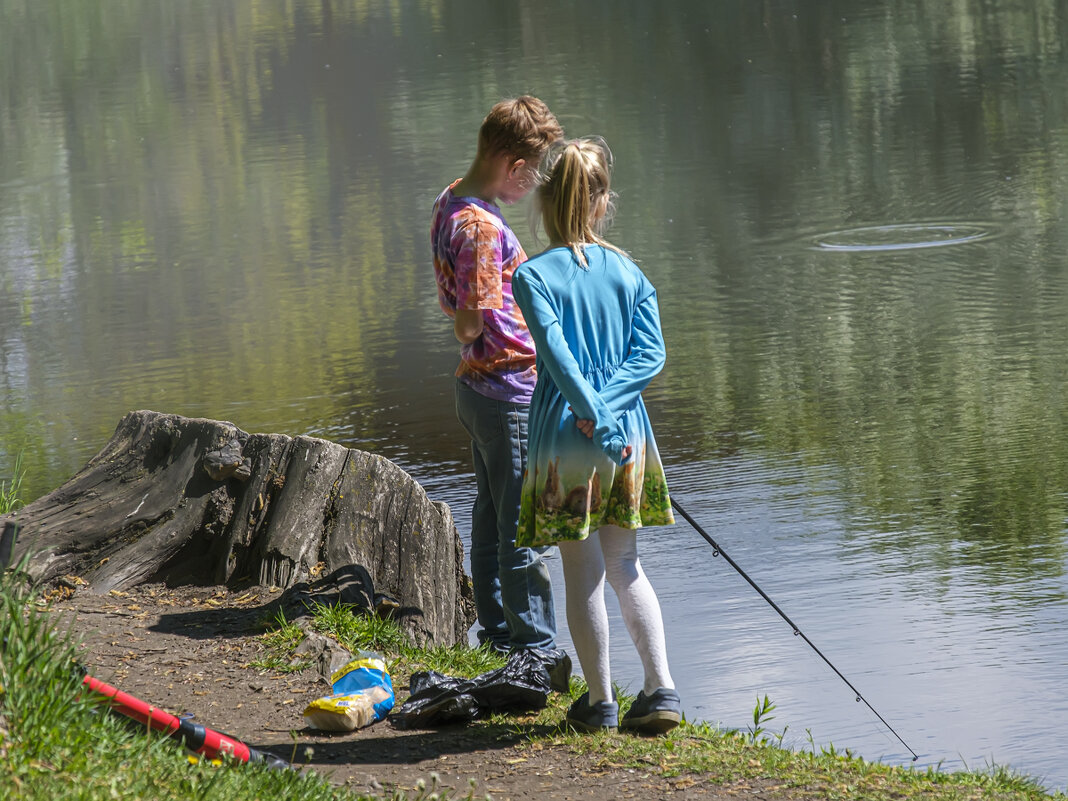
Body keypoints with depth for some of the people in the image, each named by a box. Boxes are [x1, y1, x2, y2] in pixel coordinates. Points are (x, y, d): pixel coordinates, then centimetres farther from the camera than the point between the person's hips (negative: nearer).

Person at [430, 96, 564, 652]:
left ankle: (496, 629, 28)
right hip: (512, 394, -10)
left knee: (491, 517, 18)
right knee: (524, 529, -2)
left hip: (479, 388, 10)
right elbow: (468, 323, -25)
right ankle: (535, 647, 4)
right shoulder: (481, 227, -23)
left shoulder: (450, 202, 8)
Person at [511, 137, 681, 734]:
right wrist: (608, 408, -8)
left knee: (584, 574, 6)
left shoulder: (533, 276, -9)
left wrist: (595, 417, -18)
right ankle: (662, 689, 9)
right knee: (625, 566, 15)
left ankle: (600, 701, 12)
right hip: (629, 436, 4)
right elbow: (651, 354, -3)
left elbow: (559, 356, -19)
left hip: (567, 436, -4)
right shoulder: (629, 272, 4)